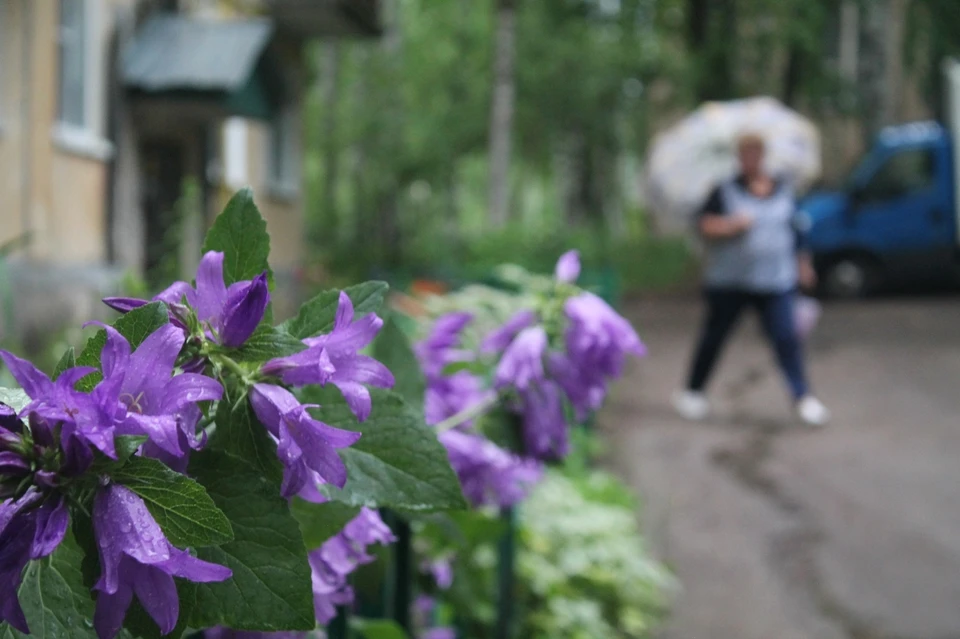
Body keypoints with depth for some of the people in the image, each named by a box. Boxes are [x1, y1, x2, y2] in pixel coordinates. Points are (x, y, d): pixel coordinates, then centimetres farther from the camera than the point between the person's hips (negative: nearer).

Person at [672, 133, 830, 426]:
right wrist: (732, 224, -22)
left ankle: (803, 397, 0)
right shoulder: (725, 191, 0)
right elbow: (705, 225, -6)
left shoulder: (784, 191, 9)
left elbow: (796, 231, 18)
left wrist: (803, 264, 21)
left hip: (775, 281, 1)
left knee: (786, 337, -8)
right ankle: (692, 392, 23)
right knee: (714, 335, 7)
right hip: (729, 282, -1)